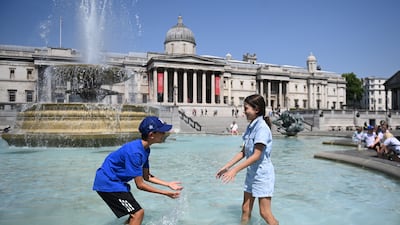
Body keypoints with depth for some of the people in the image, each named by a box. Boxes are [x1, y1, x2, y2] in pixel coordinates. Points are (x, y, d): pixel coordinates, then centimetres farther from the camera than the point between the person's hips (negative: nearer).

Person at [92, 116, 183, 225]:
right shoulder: (135, 152, -29)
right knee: (138, 212, -12)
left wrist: (168, 184, 5)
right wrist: (165, 193, -18)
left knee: (135, 213, 16)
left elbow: (147, 176, 9)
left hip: (116, 181, 10)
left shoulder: (145, 149, 0)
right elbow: (140, 184, -23)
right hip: (108, 184, -10)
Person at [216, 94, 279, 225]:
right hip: (251, 173, 8)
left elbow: (256, 155, -23)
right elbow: (243, 152, 10)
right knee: (245, 209, 14)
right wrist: (226, 167, 6)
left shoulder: (262, 127, -19)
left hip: (262, 174, -8)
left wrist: (235, 170, -25)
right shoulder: (250, 127, 7)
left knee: (265, 213, -1)